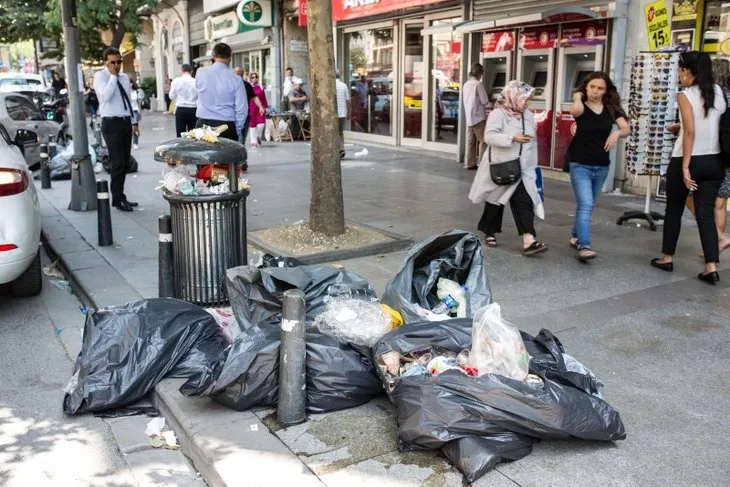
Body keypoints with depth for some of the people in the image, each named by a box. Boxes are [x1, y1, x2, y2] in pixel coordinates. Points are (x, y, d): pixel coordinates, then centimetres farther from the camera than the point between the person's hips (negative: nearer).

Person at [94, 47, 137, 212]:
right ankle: (117, 200, 1)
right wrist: (113, 76, -14)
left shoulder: (124, 77, 15)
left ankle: (120, 196, 22)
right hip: (112, 123, -7)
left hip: (126, 122, 7)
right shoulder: (100, 76, -5)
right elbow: (106, 95, -22)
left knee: (125, 163, 11)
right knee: (118, 163, -8)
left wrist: (134, 121, 16)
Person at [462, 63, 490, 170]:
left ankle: (470, 163, 11)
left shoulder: (466, 84, 11)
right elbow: (485, 101, -11)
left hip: (469, 117, 8)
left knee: (471, 141, 9)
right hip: (478, 117, -8)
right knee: (483, 140, -4)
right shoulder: (478, 84, -12)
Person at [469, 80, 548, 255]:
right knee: (495, 201, 10)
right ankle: (489, 233, 30)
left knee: (524, 202, -8)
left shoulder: (528, 116, 9)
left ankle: (529, 241, -15)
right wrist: (513, 138, -33)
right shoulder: (498, 114, -11)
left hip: (521, 169, 4)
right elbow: (489, 136, -24)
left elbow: (532, 143, 16)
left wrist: (533, 166, 16)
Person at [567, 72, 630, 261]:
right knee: (585, 204, -17)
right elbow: (576, 110, -34)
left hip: (601, 166, 5)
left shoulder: (611, 108, 3)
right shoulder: (581, 107, -8)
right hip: (580, 164, -5)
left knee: (589, 205, 17)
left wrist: (616, 133, -26)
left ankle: (575, 236, 35)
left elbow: (626, 128, -5)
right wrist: (577, 97, -14)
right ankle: (584, 246, -20)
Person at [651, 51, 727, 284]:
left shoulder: (685, 95, -10)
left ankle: (667, 259, 21)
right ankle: (711, 268, -2)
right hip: (714, 161, 5)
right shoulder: (718, 92, 8)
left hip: (688, 160, -5)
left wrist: (685, 166, -19)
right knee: (706, 213, 5)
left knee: (674, 210, 11)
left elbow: (690, 132, -18)